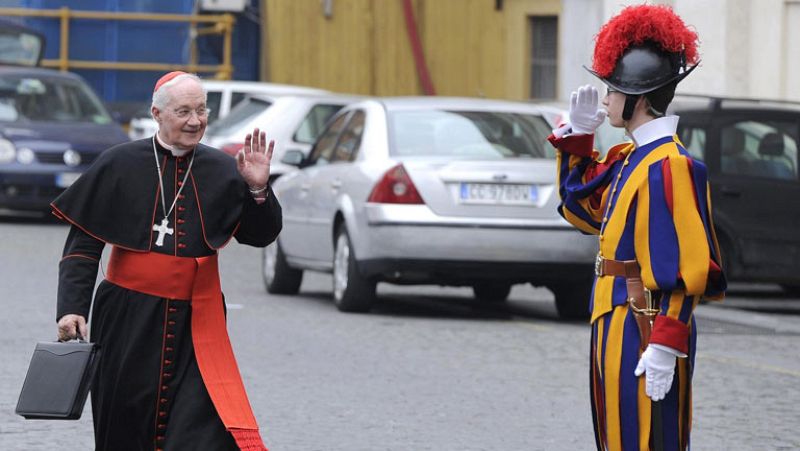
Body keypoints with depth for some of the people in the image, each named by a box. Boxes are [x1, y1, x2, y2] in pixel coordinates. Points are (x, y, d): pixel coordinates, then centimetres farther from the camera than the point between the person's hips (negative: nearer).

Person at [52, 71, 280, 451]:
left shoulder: (222, 171, 2)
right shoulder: (120, 165, -2)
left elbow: (261, 236, 3)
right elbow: (82, 245, -1)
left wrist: (258, 189, -15)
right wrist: (72, 308, -9)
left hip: (196, 323, 0)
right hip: (128, 320, 0)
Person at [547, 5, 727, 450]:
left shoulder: (670, 166, -17)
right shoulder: (630, 158, 12)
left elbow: (688, 269, -21)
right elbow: (583, 208, 28)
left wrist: (665, 346, -25)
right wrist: (577, 138, 16)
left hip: (646, 330, -10)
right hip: (617, 327, 10)